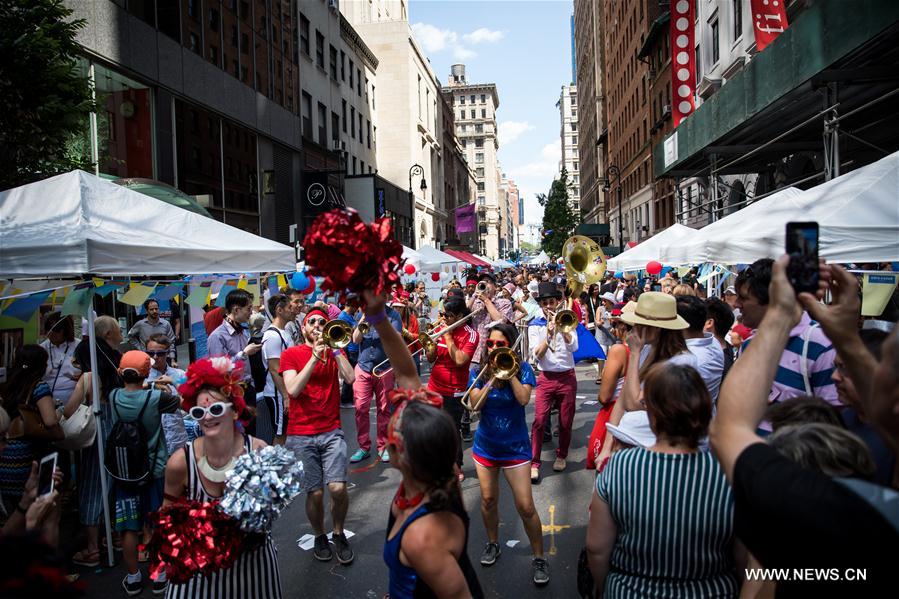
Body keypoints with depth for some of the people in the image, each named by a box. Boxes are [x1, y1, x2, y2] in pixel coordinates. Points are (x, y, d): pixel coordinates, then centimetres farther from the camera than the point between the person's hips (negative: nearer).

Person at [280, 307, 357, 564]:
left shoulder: (333, 351, 10)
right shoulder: (291, 354, 4)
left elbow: (350, 377, -8)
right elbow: (293, 389, -12)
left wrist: (333, 348, -9)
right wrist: (314, 357, -16)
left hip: (331, 432, 1)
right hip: (300, 435, -1)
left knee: (338, 488, -12)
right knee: (315, 493, -1)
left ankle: (339, 534, 15)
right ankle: (319, 537, 27)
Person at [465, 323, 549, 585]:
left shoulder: (523, 369, -10)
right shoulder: (479, 371, -4)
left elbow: (523, 399, -25)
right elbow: (475, 404, -16)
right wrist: (492, 377, -23)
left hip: (515, 447, -3)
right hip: (485, 445, 3)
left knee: (526, 507, -3)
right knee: (488, 499, 14)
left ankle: (539, 557, 14)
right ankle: (493, 544, 38)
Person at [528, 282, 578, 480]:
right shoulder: (535, 326, 2)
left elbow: (573, 347, -11)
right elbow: (537, 355, -9)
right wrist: (548, 335, -21)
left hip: (567, 377, 1)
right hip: (546, 378, -1)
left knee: (566, 422, 9)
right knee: (539, 421, -11)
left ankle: (561, 455, 30)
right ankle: (534, 462, -3)